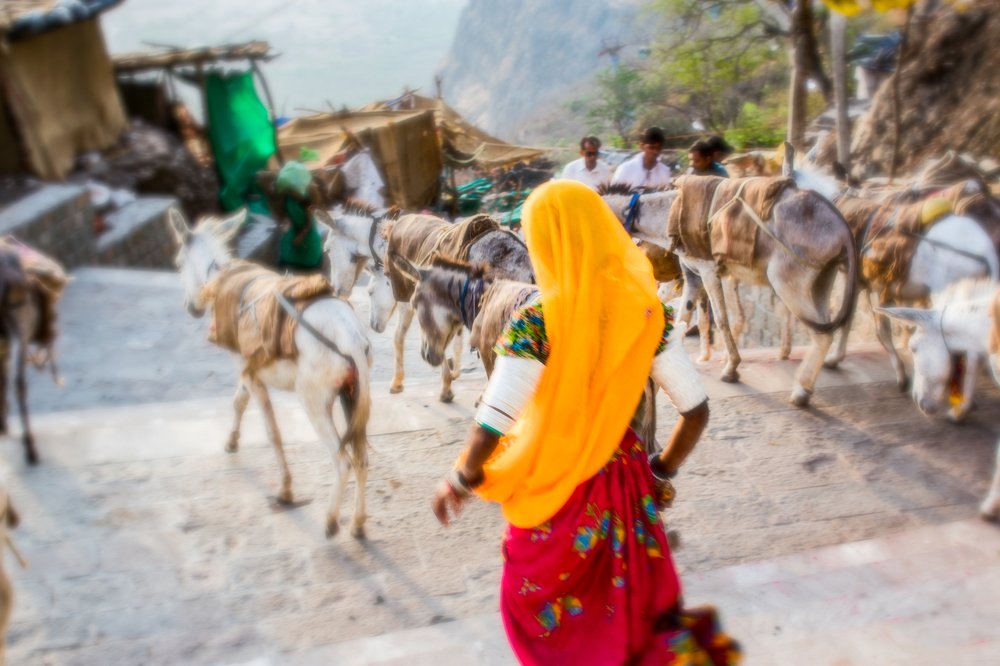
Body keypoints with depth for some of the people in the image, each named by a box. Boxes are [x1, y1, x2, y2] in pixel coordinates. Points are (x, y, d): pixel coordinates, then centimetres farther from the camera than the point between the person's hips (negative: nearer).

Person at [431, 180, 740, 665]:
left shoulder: (533, 325, -23)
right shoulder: (647, 312, -11)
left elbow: (490, 431, -25)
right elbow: (696, 411, -6)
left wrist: (460, 480, -6)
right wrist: (661, 472, 10)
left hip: (551, 490, -3)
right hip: (623, 482, 3)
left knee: (546, 611, 25)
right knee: (635, 604, 27)